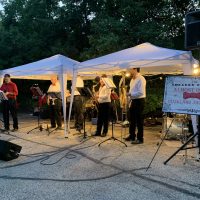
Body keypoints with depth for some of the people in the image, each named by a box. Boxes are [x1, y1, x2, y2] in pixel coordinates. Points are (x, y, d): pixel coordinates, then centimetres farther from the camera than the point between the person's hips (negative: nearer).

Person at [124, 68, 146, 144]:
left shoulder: (141, 79, -15)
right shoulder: (132, 79, 14)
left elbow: (141, 92, -23)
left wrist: (130, 94, -21)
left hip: (139, 101, -9)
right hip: (133, 100, 9)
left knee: (139, 120, -2)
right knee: (132, 120, 15)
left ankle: (140, 138, 8)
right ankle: (132, 136, 29)